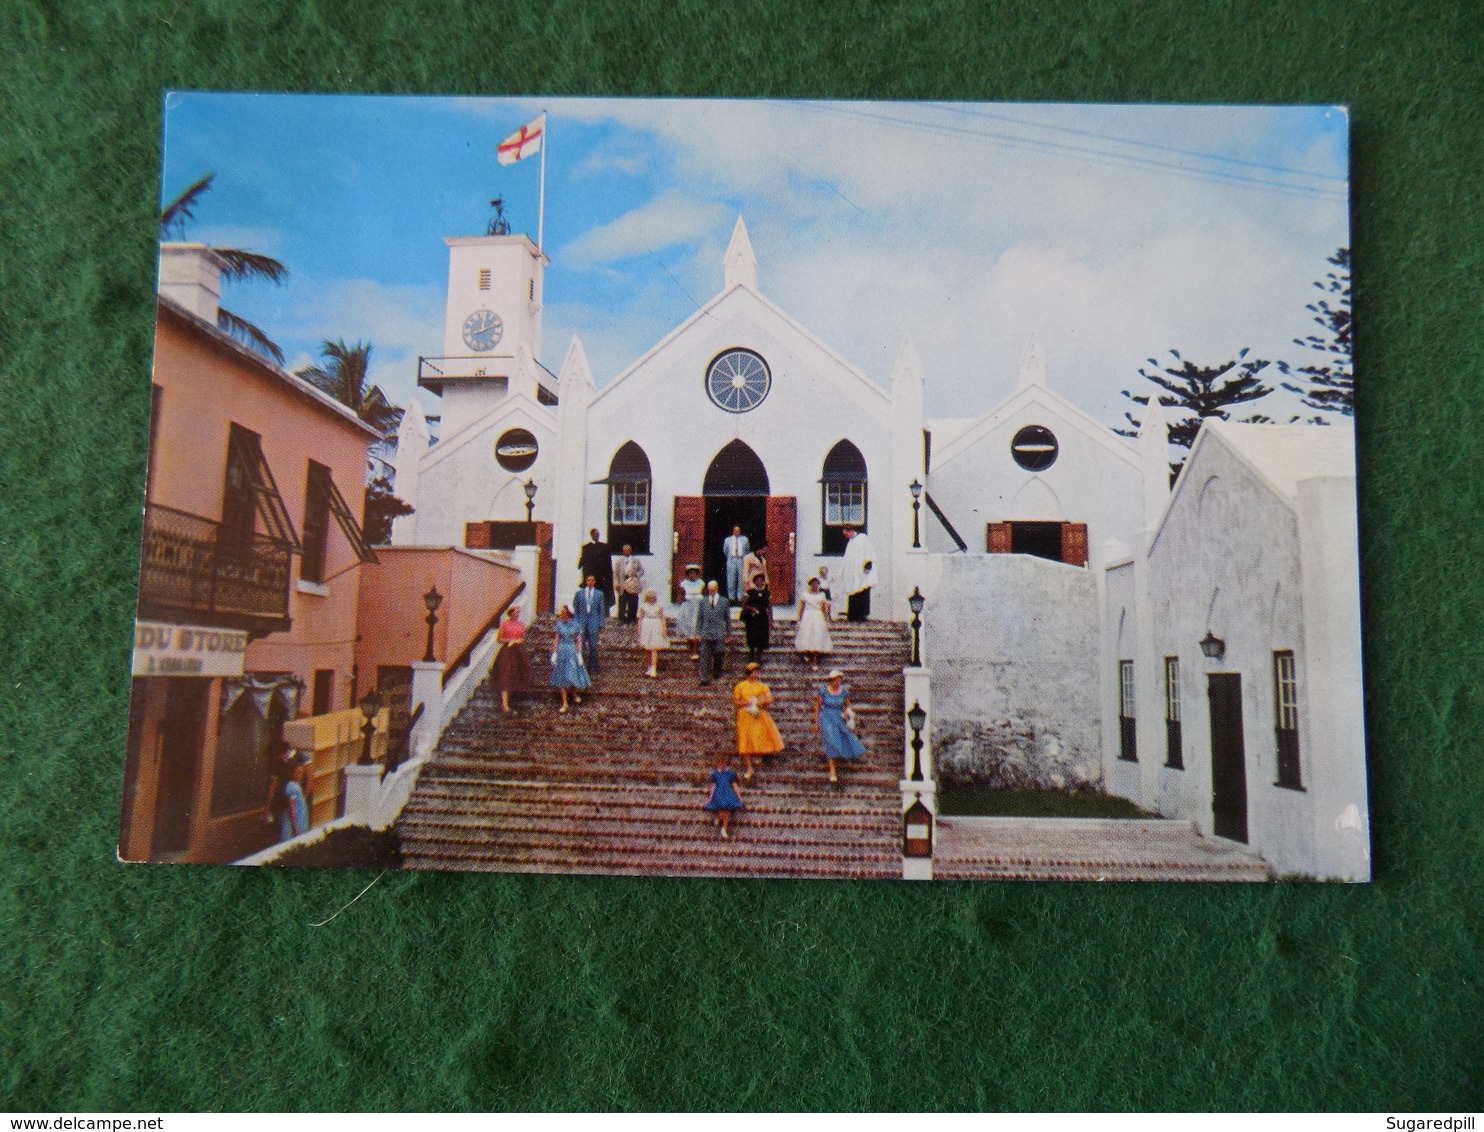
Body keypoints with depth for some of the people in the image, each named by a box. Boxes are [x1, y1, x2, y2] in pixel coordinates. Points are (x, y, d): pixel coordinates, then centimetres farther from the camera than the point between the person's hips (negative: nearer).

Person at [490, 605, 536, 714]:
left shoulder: (521, 624, 9)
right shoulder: (504, 624, -2)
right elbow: (498, 639, -1)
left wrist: (517, 641, -5)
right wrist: (508, 640, -15)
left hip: (518, 651, 5)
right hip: (507, 652, -4)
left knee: (516, 675, 5)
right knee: (505, 677, -10)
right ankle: (505, 704, -15)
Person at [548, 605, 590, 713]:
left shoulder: (576, 624, -6)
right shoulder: (559, 624, -1)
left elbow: (579, 640, -2)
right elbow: (557, 639, 4)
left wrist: (579, 654, -5)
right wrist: (554, 653, 2)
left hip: (572, 651, -2)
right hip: (561, 651, 2)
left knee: (573, 675, -1)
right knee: (561, 677, 4)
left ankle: (574, 693, 31)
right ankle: (564, 703, 11)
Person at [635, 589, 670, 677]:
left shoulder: (659, 606, -1)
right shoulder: (643, 606, 3)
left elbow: (662, 618, 1)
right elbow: (640, 618, 8)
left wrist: (663, 629, -5)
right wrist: (639, 630, 6)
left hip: (656, 628, -3)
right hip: (646, 628, 3)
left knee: (654, 650, -8)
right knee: (648, 650, 8)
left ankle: (653, 670, -10)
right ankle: (650, 668, 19)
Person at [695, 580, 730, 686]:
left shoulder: (724, 601, 6)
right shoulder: (703, 601, 10)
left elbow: (728, 618, 9)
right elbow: (699, 618, 10)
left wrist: (728, 633, 7)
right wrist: (698, 632, 4)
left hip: (719, 634, -1)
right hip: (705, 633, 1)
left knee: (718, 654, -2)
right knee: (705, 657, -1)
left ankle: (717, 672, 26)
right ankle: (705, 678, 3)